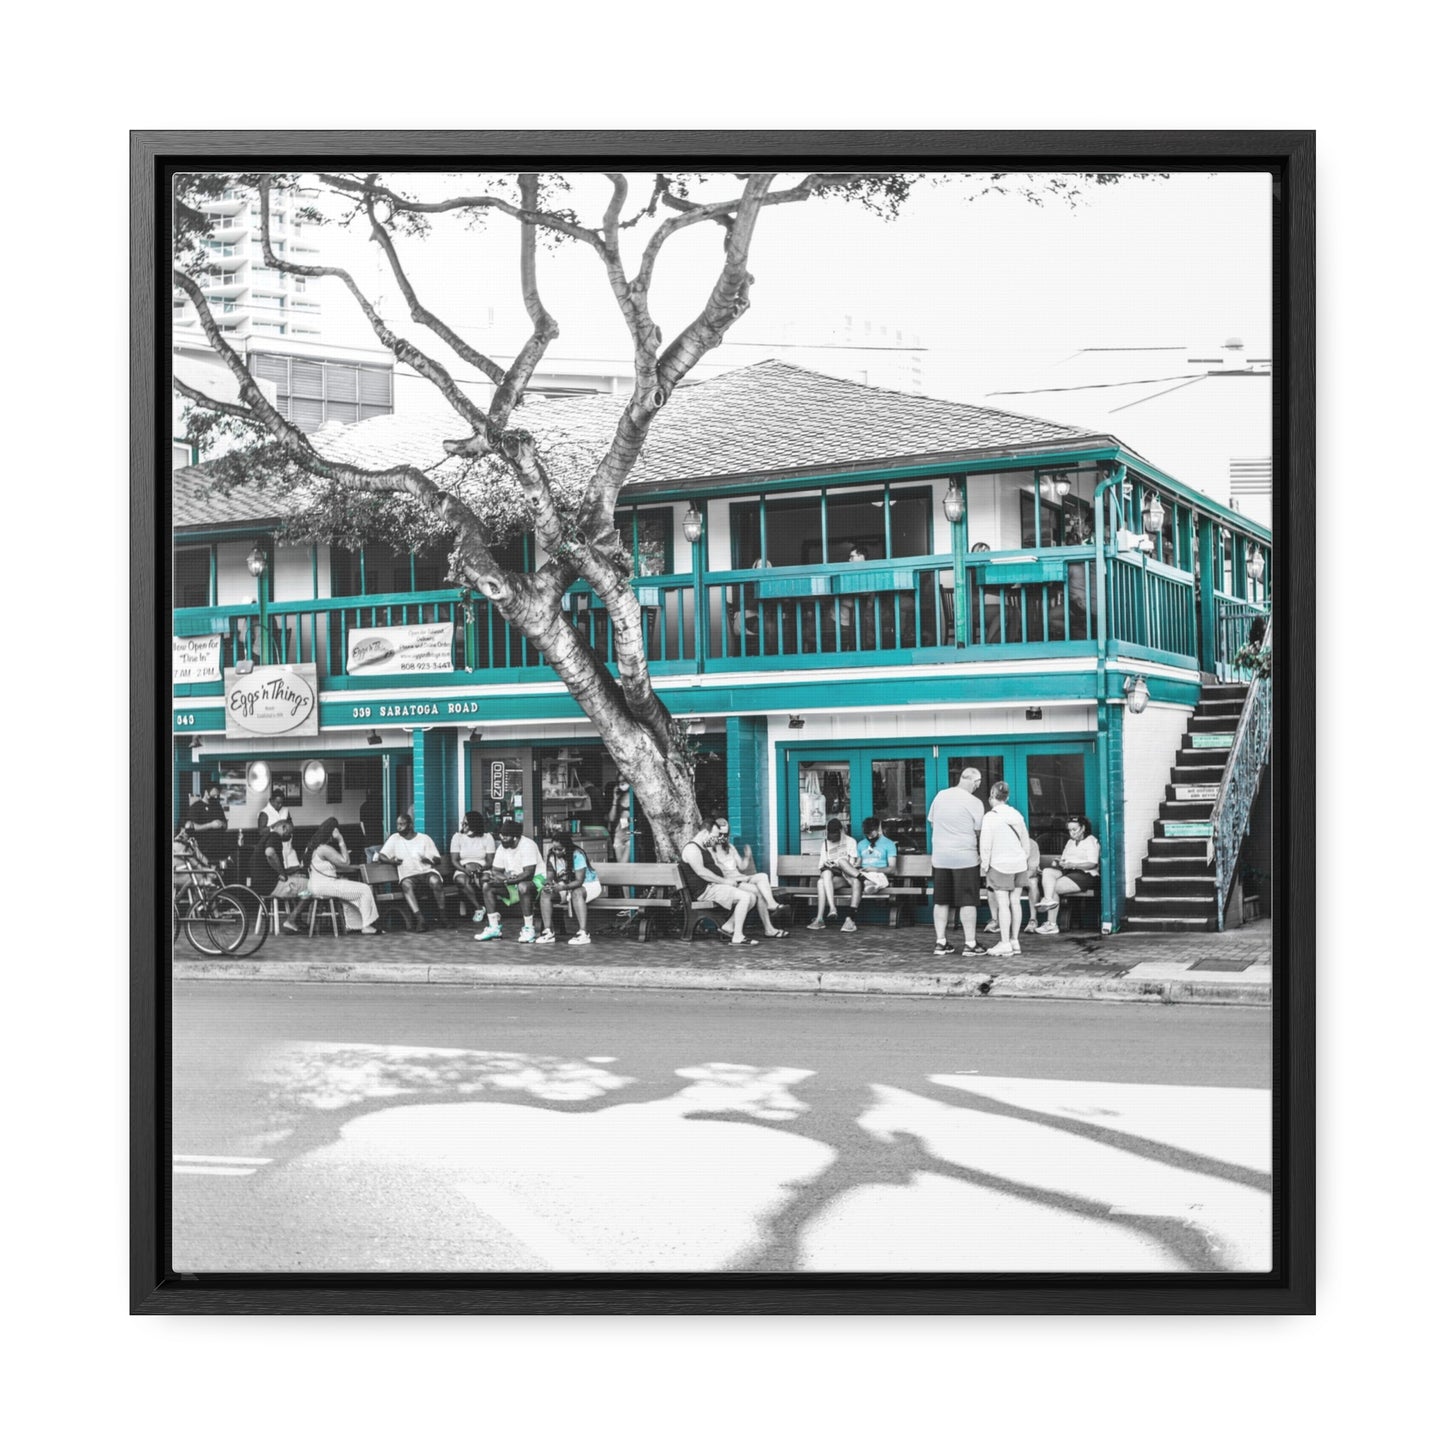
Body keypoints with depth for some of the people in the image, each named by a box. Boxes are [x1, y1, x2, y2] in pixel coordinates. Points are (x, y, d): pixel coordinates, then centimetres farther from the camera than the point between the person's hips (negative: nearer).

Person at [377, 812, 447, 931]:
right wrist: (391, 860, -12)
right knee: (406, 884, -36)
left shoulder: (424, 838, 11)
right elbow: (381, 856, 10)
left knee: (435, 881, -35)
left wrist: (429, 860, -16)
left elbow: (438, 860, 8)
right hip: (408, 875, 1)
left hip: (426, 871, -1)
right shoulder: (394, 838, 16)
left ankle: (442, 915, -25)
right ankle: (420, 918, -41)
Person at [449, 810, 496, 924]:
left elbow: (490, 861, -2)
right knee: (461, 880, -36)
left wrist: (480, 868, -24)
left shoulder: (487, 837, 3)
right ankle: (479, 908, -26)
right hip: (463, 869, 1)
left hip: (482, 870, -1)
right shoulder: (457, 837, 5)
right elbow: (454, 860, -1)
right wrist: (465, 869, -20)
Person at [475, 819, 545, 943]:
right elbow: (496, 871, 1)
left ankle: (528, 929, -30)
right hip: (512, 881, 7)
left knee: (523, 886, -40)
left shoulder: (527, 845, -23)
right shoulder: (502, 847, 0)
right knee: (487, 886, -10)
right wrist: (505, 877, -23)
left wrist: (506, 881, -33)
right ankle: (494, 927, -6)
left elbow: (529, 873, -30)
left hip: (535, 878, -7)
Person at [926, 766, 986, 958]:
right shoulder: (974, 803, -10)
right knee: (968, 902, 1)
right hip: (965, 856, -5)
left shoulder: (940, 795, 3)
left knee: (941, 901, 10)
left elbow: (931, 822, 12)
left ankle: (940, 942, 11)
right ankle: (970, 943, 2)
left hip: (940, 857, 5)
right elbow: (979, 831, -4)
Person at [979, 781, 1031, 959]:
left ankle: (1005, 943, -6)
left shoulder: (991, 817, -12)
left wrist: (984, 864, -4)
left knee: (1002, 903, -5)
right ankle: (1014, 941, 14)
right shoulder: (1017, 815, 6)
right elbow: (1025, 840, 13)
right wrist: (1024, 858, 23)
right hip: (1019, 864, 6)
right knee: (1014, 901, 9)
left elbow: (986, 844, -13)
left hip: (1000, 864, -6)